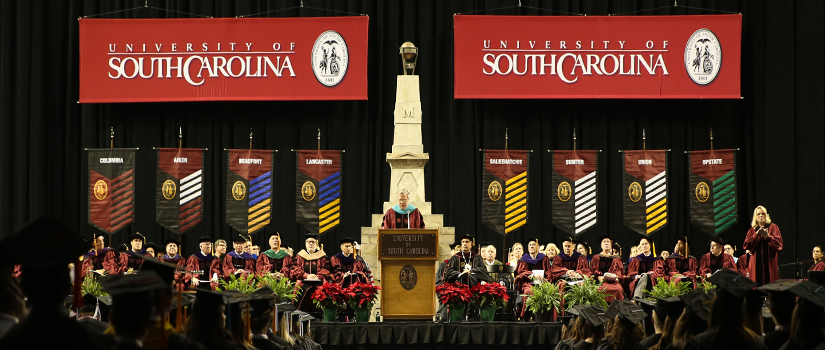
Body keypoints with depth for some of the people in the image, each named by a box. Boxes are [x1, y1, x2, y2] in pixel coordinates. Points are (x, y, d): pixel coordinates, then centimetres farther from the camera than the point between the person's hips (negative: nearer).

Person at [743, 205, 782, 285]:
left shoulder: (773, 227, 8)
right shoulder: (752, 230, 15)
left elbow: (778, 243, -4)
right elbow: (746, 245, 0)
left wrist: (768, 236, -20)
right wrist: (756, 235, -11)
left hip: (770, 262, -2)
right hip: (756, 263, 2)